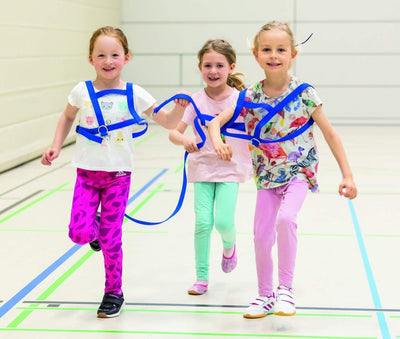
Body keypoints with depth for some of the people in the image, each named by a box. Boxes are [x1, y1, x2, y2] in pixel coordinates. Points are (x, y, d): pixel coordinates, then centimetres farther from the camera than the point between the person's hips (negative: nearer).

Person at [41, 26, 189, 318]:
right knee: (80, 233, -12)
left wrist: (180, 108, -20)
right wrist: (56, 146, 6)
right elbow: (68, 117, 16)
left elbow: (168, 122, 0)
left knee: (111, 239, 2)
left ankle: (114, 293, 21)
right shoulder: (82, 91, -4)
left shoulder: (134, 94, -6)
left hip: (118, 174, -1)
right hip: (87, 172, 1)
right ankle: (95, 228, 26)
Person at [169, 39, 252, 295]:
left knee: (224, 221, -13)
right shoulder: (196, 100, -5)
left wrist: (256, 165, -7)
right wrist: (185, 140, -27)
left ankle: (229, 246, 24)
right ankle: (202, 278, 9)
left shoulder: (240, 99, -7)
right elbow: (173, 132, -7)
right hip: (202, 167, 1)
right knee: (203, 222, -7)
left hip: (230, 169, -1)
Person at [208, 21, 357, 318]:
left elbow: (330, 133, -5)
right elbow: (215, 121, -2)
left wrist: (347, 175, -7)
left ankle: (286, 288, -11)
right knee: (261, 236, 5)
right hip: (267, 175, 4)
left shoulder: (303, 93, -11)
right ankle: (265, 296, 27)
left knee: (286, 218, -29)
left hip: (299, 171, -4)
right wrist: (218, 143, -26)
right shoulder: (250, 97, -4)